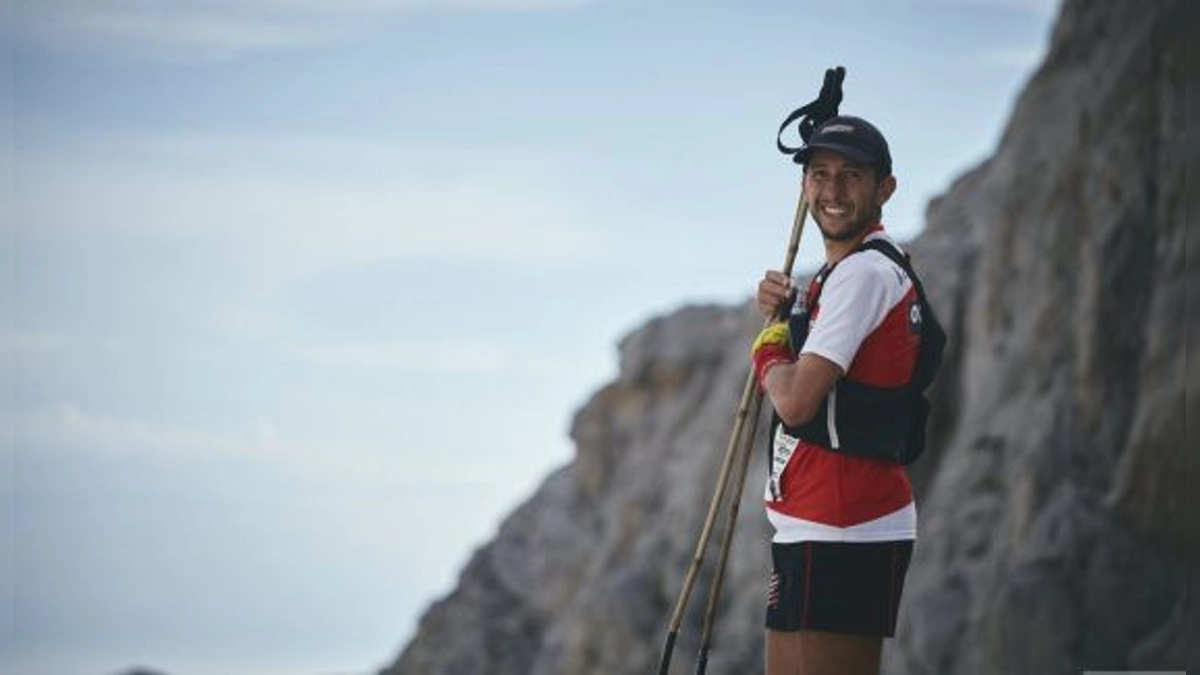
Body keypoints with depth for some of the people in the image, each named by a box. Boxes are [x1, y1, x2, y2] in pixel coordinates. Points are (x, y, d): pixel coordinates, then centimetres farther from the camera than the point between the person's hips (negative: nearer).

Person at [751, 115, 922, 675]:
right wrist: (781, 315, 7)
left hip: (835, 535, -11)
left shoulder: (863, 273, -13)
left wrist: (770, 357, 0)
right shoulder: (847, 272, 20)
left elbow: (796, 402, -21)